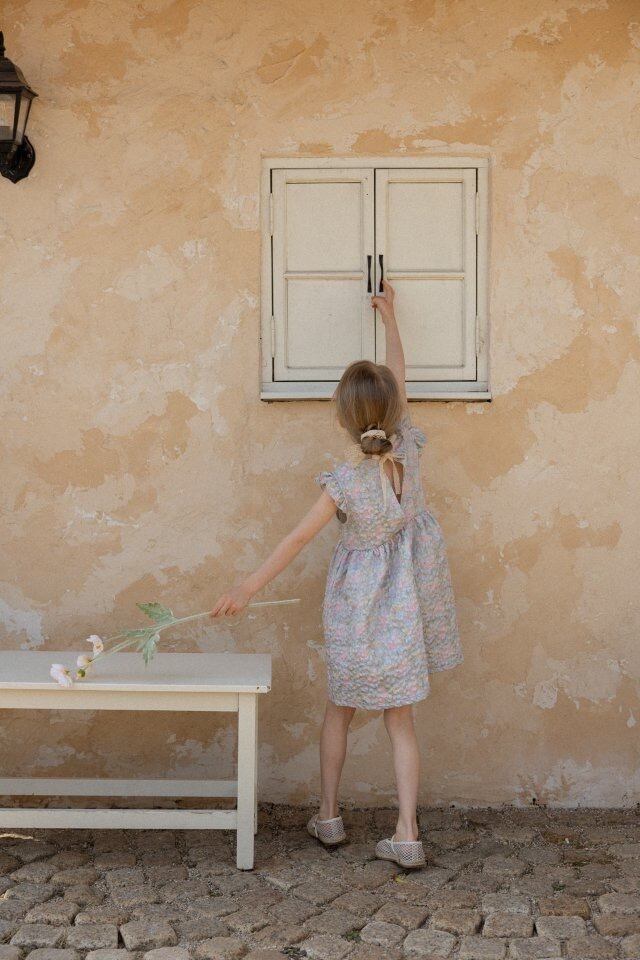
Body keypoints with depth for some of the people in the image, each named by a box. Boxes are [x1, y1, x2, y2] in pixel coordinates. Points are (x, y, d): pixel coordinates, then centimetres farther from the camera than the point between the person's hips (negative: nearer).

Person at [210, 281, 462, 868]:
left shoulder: (345, 483, -22)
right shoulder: (408, 450, -12)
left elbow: (298, 539, -18)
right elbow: (398, 376, 2)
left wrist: (249, 588, -11)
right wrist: (390, 320, 17)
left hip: (359, 605, -3)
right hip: (407, 596, 3)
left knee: (339, 711, 17)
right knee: (400, 718, 8)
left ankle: (328, 817, 26)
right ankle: (407, 835, 6)